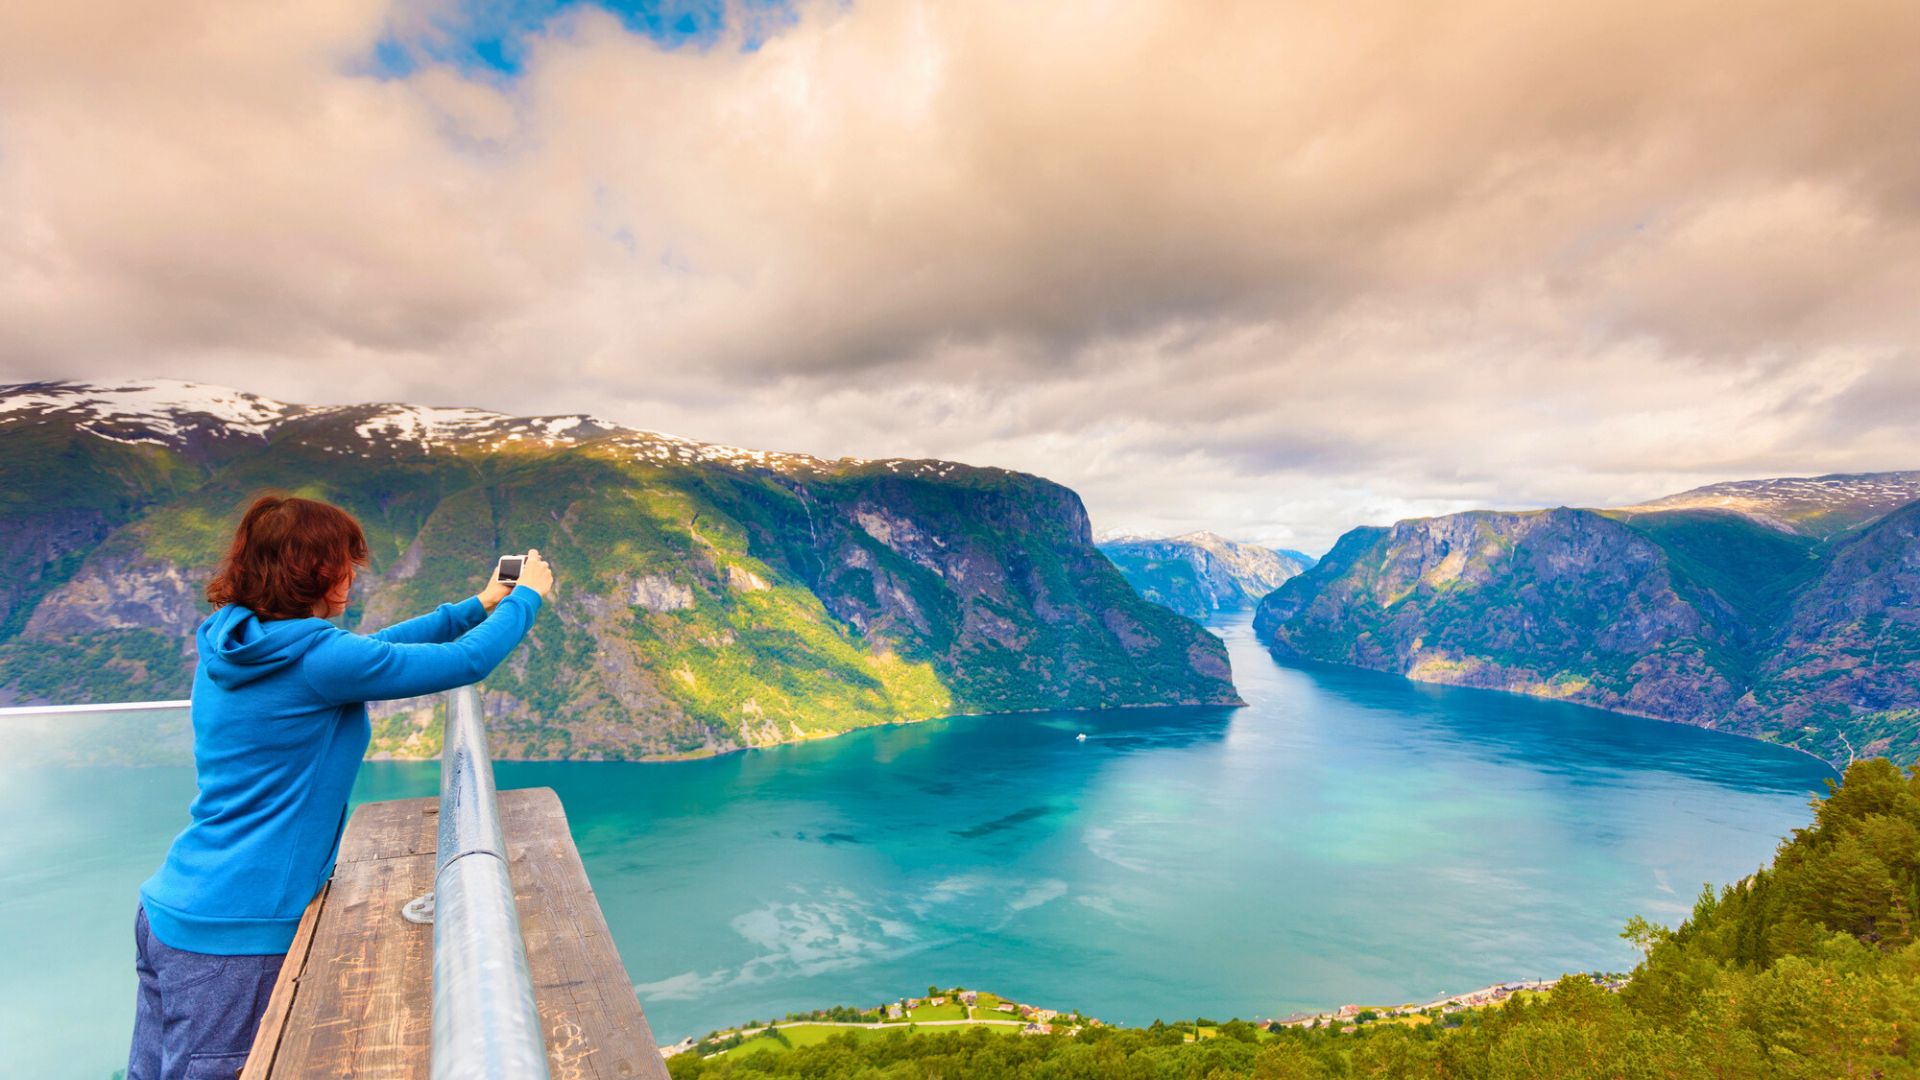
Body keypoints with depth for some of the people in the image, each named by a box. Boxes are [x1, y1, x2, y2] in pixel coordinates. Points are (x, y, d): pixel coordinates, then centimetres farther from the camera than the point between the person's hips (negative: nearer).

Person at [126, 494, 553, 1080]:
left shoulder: (229, 646, 6)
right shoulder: (318, 660, -20)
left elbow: (365, 650, 17)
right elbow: (467, 661, -14)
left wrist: (475, 607, 22)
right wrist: (527, 597, 4)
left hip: (169, 908, 9)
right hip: (229, 933, -9)